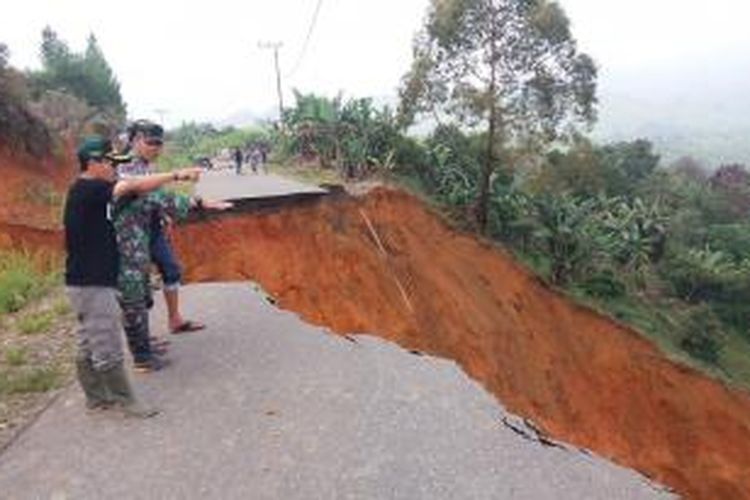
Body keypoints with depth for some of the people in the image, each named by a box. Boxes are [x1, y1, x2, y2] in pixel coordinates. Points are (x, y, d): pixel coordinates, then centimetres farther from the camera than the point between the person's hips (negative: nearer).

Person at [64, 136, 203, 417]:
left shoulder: (93, 191, 13)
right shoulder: (85, 189, -16)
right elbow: (134, 187, -20)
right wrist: (177, 175, -19)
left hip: (92, 281, 10)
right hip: (91, 284, -10)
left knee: (90, 346, 18)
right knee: (108, 349, -1)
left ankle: (96, 397, 30)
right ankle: (127, 402, 9)